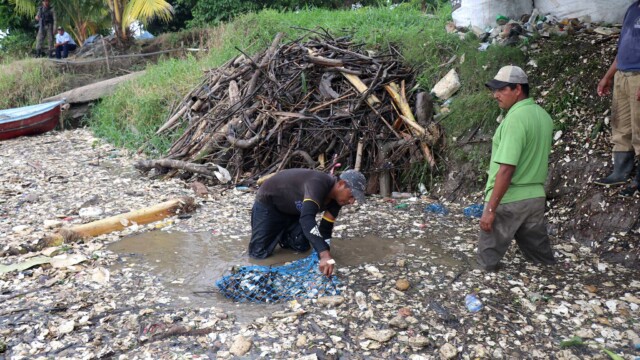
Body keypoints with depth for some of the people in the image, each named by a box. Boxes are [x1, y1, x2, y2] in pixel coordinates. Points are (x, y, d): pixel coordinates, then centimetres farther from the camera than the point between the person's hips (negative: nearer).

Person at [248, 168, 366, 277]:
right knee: (259, 252, -12)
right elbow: (307, 219, -53)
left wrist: (326, 256, -18)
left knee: (302, 246, -1)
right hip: (268, 201, -7)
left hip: (291, 209, 7)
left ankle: (281, 235, 27)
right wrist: (324, 254, -61)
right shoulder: (318, 184, -40)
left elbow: (326, 227, -6)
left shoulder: (336, 200, -12)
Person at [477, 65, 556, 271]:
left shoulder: (515, 118, -19)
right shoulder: (543, 115, 8)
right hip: (536, 197, 8)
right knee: (541, 254, 19)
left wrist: (490, 209, -21)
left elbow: (506, 169, -24)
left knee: (488, 260, 6)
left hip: (508, 200, -8)